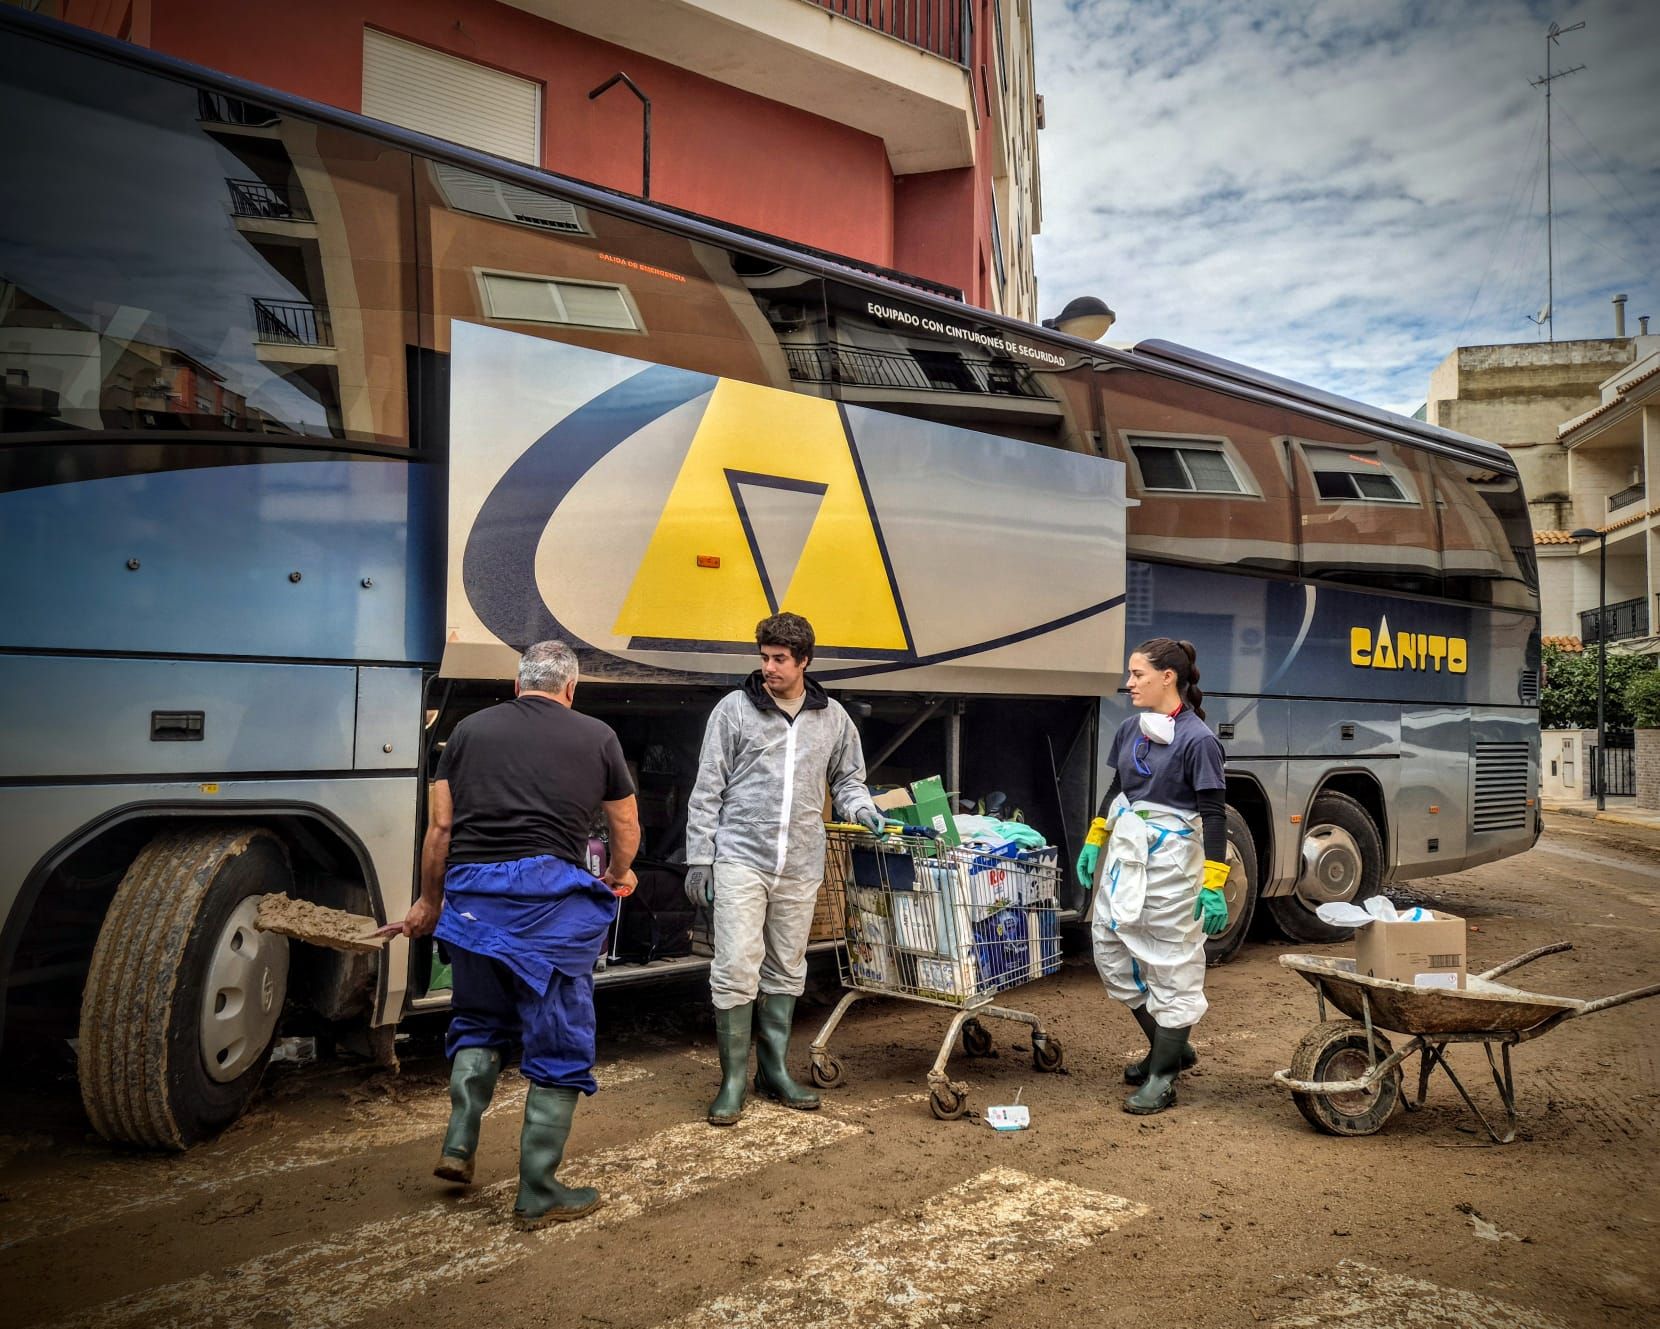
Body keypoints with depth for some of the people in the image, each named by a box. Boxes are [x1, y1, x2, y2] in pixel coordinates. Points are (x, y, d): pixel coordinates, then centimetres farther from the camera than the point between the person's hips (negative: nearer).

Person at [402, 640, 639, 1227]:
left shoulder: (471, 729, 13)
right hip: (550, 895, -3)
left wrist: (430, 900, 24)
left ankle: (458, 1145, 18)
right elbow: (627, 826, 18)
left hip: (471, 889, 3)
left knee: (479, 1023, 26)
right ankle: (538, 1194, 14)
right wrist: (617, 875, 38)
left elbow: (440, 827, 10)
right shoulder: (597, 736, 9)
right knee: (558, 1044, 8)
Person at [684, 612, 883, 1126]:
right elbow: (707, 789, 0)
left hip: (800, 867, 4)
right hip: (741, 858, -3)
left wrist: (863, 810, -1)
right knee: (737, 969, -7)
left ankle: (774, 1070, 25)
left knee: (786, 971, 12)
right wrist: (699, 857, -2)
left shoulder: (833, 718, 8)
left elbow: (847, 779, 21)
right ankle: (733, 1080, 7)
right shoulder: (735, 708, -1)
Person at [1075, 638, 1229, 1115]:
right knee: (1110, 949, 12)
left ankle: (1163, 1075, 13)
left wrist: (1213, 886, -18)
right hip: (1126, 851, 8)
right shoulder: (1131, 730, 7)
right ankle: (1171, 1046, 29)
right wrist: (1093, 843, 17)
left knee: (1172, 963, 2)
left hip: (1170, 858, -8)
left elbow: (1214, 814, -14)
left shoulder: (1197, 739, -14)